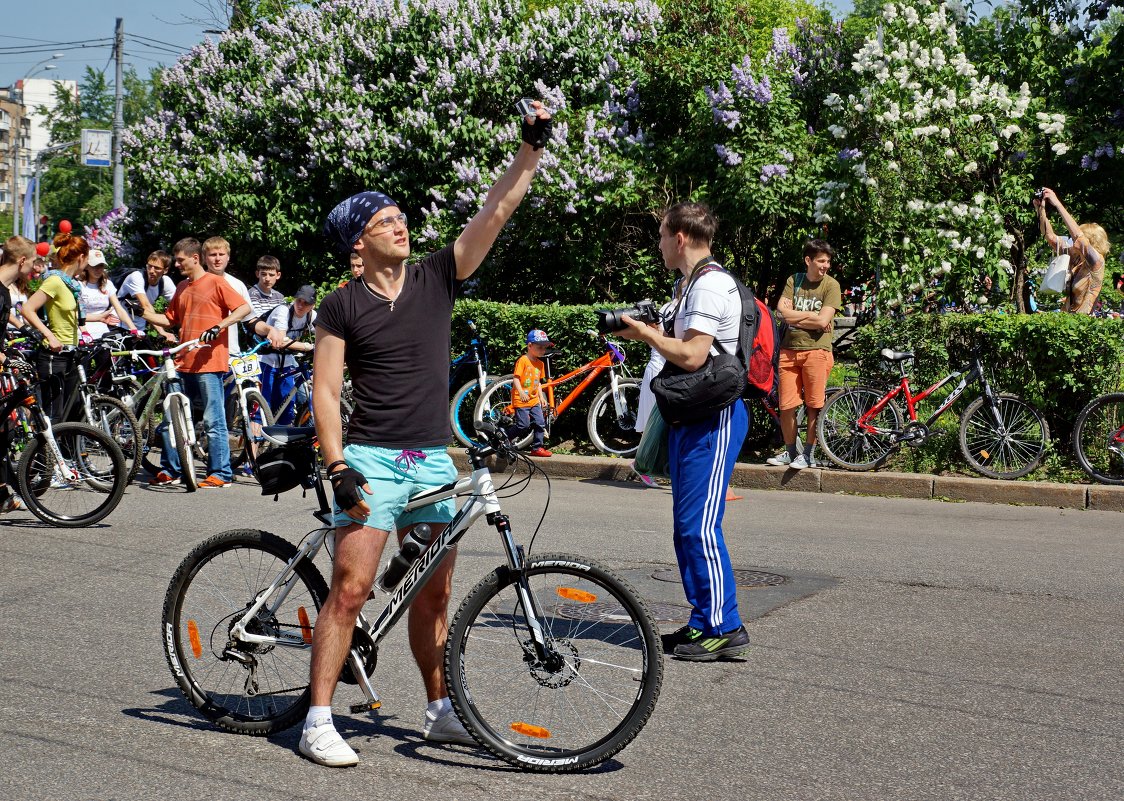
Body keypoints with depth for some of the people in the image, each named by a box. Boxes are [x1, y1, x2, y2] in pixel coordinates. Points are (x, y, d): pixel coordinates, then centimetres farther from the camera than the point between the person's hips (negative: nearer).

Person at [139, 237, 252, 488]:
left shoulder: (215, 283, -3)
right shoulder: (182, 288, 19)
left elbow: (244, 308, -10)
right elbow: (170, 319, 21)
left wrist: (219, 326, -21)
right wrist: (146, 315, 4)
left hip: (209, 363, -8)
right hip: (184, 364, 8)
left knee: (213, 421, -5)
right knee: (168, 419, 9)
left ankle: (221, 474, 0)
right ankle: (169, 470, 19)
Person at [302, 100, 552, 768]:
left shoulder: (437, 277, 7)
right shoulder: (343, 306, -1)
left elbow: (497, 210, 1)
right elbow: (325, 390, -4)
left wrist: (533, 147, -6)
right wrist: (337, 465, -14)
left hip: (434, 460, 4)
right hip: (372, 460, -4)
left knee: (435, 593, 10)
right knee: (351, 587, -10)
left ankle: (442, 712, 21)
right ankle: (319, 720, -4)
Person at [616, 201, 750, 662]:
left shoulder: (711, 286, -15)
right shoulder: (688, 285, 18)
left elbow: (691, 356, -23)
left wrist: (646, 334, -10)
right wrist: (648, 333, 4)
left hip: (714, 419, -11)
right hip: (690, 417, 11)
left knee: (699, 526, -10)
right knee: (686, 527, 12)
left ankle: (724, 628, -4)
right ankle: (702, 621, 19)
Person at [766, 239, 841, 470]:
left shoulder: (831, 285, -1)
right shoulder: (794, 280, 8)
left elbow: (823, 321, -13)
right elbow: (783, 312, -5)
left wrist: (794, 315, -5)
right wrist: (812, 315, -8)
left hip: (816, 350, -3)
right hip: (790, 350, 3)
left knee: (814, 406, 2)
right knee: (786, 406, 5)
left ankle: (809, 455, 13)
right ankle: (790, 452, 20)